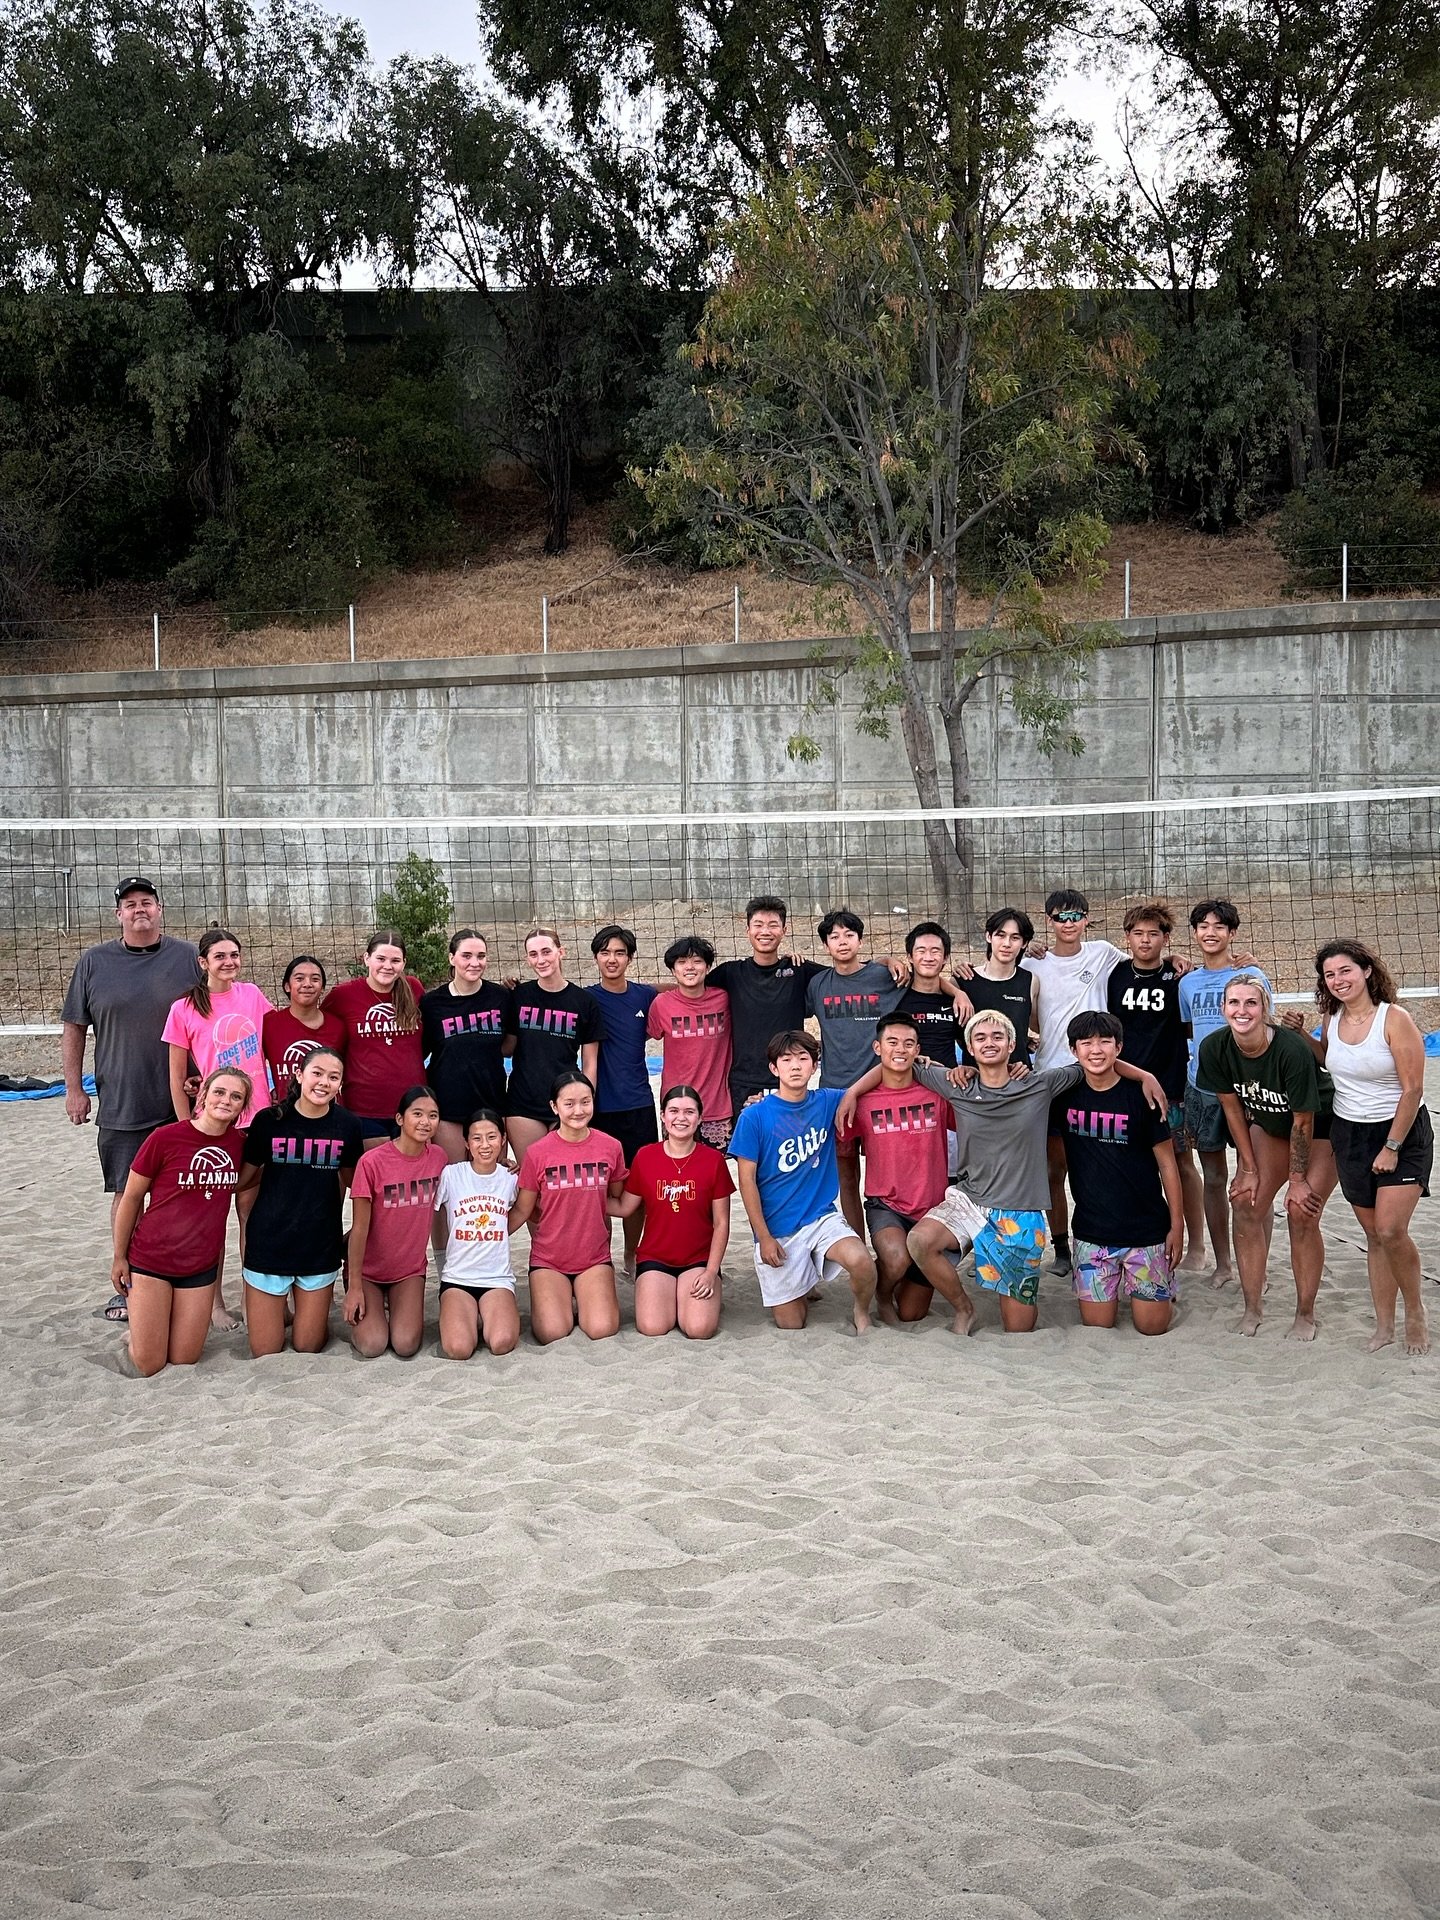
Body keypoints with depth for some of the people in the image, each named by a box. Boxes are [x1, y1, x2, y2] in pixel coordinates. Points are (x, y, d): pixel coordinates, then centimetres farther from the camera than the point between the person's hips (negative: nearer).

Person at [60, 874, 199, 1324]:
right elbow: (74, 1028, 8)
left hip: (181, 1105, -1)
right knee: (126, 1194, 7)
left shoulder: (188, 958, 1)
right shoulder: (94, 962, 4)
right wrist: (74, 1089, 4)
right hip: (120, 1107, 1)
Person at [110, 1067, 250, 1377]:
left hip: (202, 1266, 4)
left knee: (184, 1361, 7)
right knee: (149, 1366, 0)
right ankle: (136, 1327, 30)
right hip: (150, 1261, -3)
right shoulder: (164, 1138, -16)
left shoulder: (239, 1143, -4)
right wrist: (119, 1258, -1)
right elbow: (130, 1199, -5)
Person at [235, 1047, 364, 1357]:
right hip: (268, 1244, -1)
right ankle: (279, 1310, 34)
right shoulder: (268, 1120, -9)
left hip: (321, 1247, 1)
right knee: (264, 1352, 5)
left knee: (307, 1347, 8)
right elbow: (245, 1183, 1)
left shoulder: (347, 1125, -5)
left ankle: (313, 1314, 38)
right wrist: (247, 1232, 0)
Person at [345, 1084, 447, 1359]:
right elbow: (360, 1227, -16)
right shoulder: (372, 1161, -20)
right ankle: (358, 1314, 15)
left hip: (410, 1268, 3)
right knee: (372, 1346, -18)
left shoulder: (438, 1157, -7)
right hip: (370, 1269, -3)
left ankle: (401, 1310, 18)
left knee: (405, 1346, -15)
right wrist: (355, 1286, -13)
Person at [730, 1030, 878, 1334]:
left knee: (861, 1262, -29)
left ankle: (861, 1312, 3)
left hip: (822, 1215, 2)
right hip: (776, 1229, -1)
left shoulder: (827, 1102, 0)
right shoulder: (754, 1116, -9)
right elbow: (747, 1180, -7)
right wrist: (763, 1237, -10)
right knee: (791, 1324, 3)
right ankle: (798, 1292, 37)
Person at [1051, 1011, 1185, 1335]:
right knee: (1097, 1323, 4)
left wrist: (1177, 1226, -5)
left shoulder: (1142, 1095, -10)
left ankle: (1165, 1287, 31)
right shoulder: (1065, 1095, -2)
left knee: (1151, 1326, 1)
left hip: (1145, 1229, -2)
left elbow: (1167, 1164, -4)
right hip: (1091, 1231, 3)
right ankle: (1117, 1281, 33)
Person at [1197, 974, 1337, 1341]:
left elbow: (1303, 1122, -23)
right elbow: (1233, 1108, -6)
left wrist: (1298, 1180, -15)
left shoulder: (1292, 1049, -35)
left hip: (1321, 1127, -5)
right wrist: (1249, 1169, -3)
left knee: (1301, 1216, -11)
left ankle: (1305, 1317, 5)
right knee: (1247, 1206, -6)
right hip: (1269, 1124, 5)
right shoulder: (1214, 1048, -20)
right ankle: (1251, 1312, 5)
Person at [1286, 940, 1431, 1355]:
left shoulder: (1394, 1018, -17)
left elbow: (1412, 1089, -17)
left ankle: (1415, 1313, 8)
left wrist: (1392, 1147, -17)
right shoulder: (1331, 1018, 0)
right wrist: (1301, 1036, 3)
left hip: (1402, 1133, -5)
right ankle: (1384, 1326, 16)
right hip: (1348, 1134, 5)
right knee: (1373, 1234, 9)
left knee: (1391, 1230, -15)